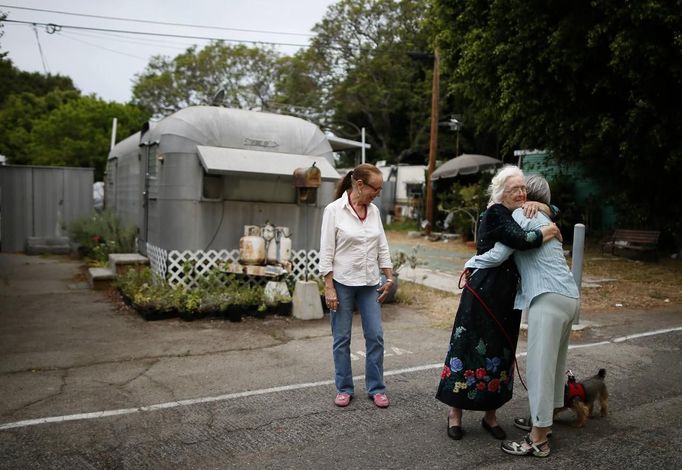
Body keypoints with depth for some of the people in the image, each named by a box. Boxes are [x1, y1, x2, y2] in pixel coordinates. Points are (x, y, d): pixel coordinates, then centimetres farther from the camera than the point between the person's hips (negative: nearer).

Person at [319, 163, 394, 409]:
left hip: (370, 283, 4)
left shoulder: (374, 211, 4)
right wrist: (329, 288, -13)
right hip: (342, 282, -4)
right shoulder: (334, 210, -10)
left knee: (375, 336, 5)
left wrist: (389, 277, 7)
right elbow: (326, 252, -10)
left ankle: (376, 388, 20)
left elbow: (382, 247, 11)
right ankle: (344, 389, 21)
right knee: (341, 338, 6)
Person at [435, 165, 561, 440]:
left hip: (508, 296, 9)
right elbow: (521, 240, -27)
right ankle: (455, 413, 15)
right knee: (471, 349, 0)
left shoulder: (516, 213, 13)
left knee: (501, 352, 13)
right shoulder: (495, 214, -13)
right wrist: (550, 231, -11)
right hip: (484, 292, -8)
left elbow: (553, 212, 23)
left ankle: (490, 415, 26)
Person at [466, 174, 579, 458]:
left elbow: (497, 255, -8)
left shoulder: (522, 214, -2)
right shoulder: (546, 221, 25)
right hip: (570, 296, 10)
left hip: (549, 298, -10)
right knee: (553, 363, 18)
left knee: (540, 366, -5)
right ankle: (543, 421, 31)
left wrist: (470, 264, 6)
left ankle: (538, 441, 1)